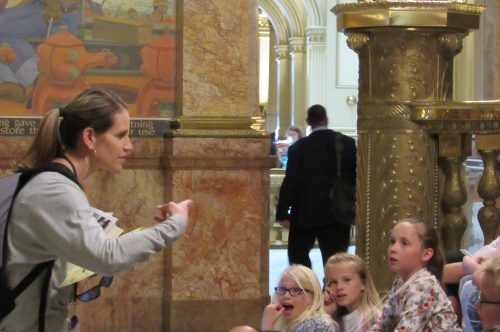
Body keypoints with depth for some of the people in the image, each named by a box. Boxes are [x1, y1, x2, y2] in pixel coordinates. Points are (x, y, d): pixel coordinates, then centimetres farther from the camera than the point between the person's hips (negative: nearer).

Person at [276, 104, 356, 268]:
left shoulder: (298, 147, -8)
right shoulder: (348, 143, -1)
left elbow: (290, 182, -8)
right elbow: (355, 176, 3)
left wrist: (282, 214, -3)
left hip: (306, 213, -2)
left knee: (297, 254, 15)